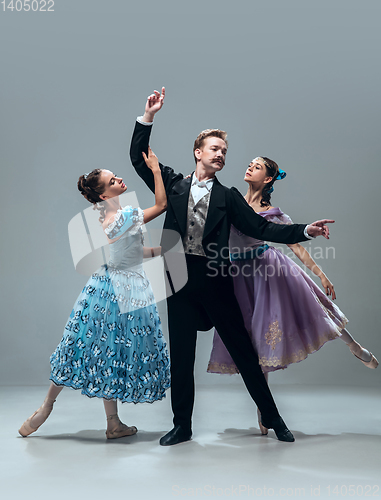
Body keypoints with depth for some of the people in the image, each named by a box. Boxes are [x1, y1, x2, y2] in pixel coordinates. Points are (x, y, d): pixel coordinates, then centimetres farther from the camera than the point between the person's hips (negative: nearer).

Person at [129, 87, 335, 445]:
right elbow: (139, 158, 8)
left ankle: (271, 416, 21)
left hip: (214, 279, -1)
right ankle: (182, 426, 21)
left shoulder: (228, 197, 8)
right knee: (181, 355, 7)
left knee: (242, 349, 5)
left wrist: (306, 230, -9)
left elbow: (260, 228, 1)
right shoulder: (174, 185, 11)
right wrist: (148, 116, -1)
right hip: (179, 278, 1)